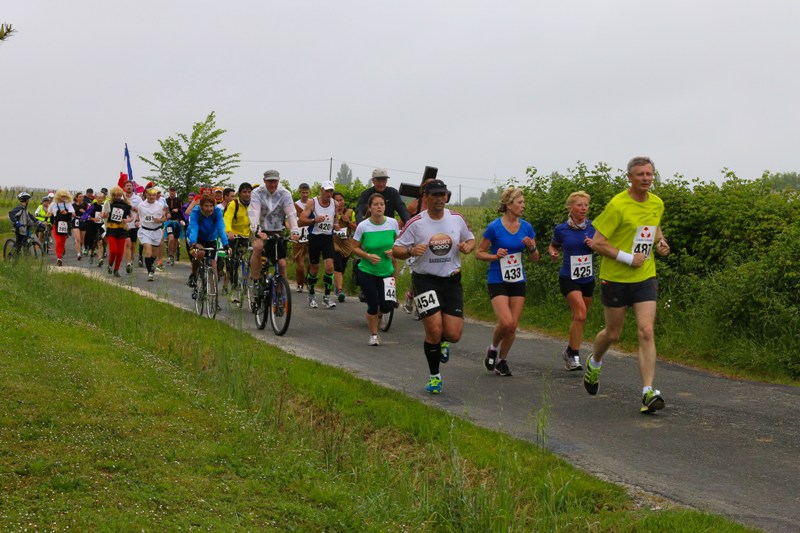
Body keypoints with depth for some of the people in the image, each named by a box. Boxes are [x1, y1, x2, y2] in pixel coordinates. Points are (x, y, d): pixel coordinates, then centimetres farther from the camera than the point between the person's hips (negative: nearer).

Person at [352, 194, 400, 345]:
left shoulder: (392, 223, -7)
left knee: (387, 305, -8)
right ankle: (373, 335, 20)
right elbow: (355, 248, -3)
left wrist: (393, 251, -12)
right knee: (373, 305, -3)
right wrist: (368, 256, -20)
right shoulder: (363, 226, -12)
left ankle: (378, 315, 30)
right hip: (367, 271, -2)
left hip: (386, 271, 2)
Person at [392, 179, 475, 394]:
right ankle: (435, 376, 10)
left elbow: (471, 239, 18)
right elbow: (396, 250, -4)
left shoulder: (457, 219, 3)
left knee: (453, 334, -5)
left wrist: (468, 247, -5)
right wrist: (411, 251, -25)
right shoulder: (416, 223, -7)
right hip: (425, 280, -3)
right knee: (434, 330, -11)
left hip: (451, 280, 3)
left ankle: (441, 342, 35)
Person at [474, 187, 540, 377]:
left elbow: (535, 259, 8)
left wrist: (531, 247, -12)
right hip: (497, 281, -4)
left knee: (513, 326, 3)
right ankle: (493, 348, 11)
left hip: (518, 281, 4)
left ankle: (502, 360, 22)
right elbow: (479, 253, -2)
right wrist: (496, 256, -19)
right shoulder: (494, 227, -10)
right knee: (506, 322, -19)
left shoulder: (526, 227, 3)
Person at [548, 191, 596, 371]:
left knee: (579, 318, 13)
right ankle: (573, 355, -13)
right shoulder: (561, 229, -5)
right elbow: (553, 246, 13)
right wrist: (553, 253, -8)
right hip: (568, 278, -4)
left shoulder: (593, 227, -1)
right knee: (580, 313, -22)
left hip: (588, 279, 4)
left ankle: (569, 352, 33)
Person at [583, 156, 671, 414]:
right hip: (616, 277, -4)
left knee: (646, 332, -11)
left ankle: (648, 392, -14)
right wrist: (627, 258, -18)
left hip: (645, 277, 4)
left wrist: (660, 242, 6)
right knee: (613, 333, 11)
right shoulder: (618, 205, -14)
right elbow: (597, 242, -14)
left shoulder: (657, 204, 5)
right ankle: (594, 363, 44)